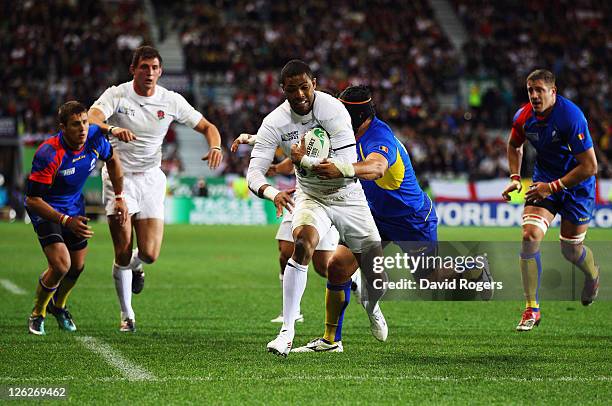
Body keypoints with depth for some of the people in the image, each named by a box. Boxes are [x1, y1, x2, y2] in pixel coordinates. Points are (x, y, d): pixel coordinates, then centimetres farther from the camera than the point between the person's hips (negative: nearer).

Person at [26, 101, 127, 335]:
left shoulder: (94, 136, -19)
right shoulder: (49, 155, -35)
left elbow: (112, 160, 6)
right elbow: (33, 200, -31)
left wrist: (119, 197, 5)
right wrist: (66, 221, -39)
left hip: (74, 205, 6)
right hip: (46, 209, -6)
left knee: (78, 265, 13)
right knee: (61, 265, -21)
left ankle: (58, 306, 44)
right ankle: (37, 314, 6)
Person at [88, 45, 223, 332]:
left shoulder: (171, 101, 0)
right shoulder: (116, 95, -8)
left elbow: (207, 127, 6)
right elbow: (91, 119, -26)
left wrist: (215, 147, -16)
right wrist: (112, 129, -48)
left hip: (151, 179, 2)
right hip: (119, 177, -2)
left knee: (149, 254, -8)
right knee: (122, 253, -7)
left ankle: (135, 265, 31)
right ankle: (126, 315, 11)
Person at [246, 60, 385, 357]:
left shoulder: (332, 110, -23)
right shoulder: (275, 123, -15)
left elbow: (347, 166, -28)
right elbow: (254, 172, -21)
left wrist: (304, 159, -29)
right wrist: (272, 193, -41)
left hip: (347, 196, 0)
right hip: (310, 196, 1)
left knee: (378, 275, 0)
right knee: (303, 243, -33)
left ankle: (371, 302, 41)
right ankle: (287, 331, -29)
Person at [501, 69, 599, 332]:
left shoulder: (571, 116, -27)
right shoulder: (524, 116, -9)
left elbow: (589, 166, -25)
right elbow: (514, 145, 16)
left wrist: (553, 187, -24)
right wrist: (515, 178, 2)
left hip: (577, 184, -4)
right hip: (544, 181, 4)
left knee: (571, 250, 6)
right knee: (530, 235, -17)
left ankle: (593, 276, 45)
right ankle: (532, 309, -9)